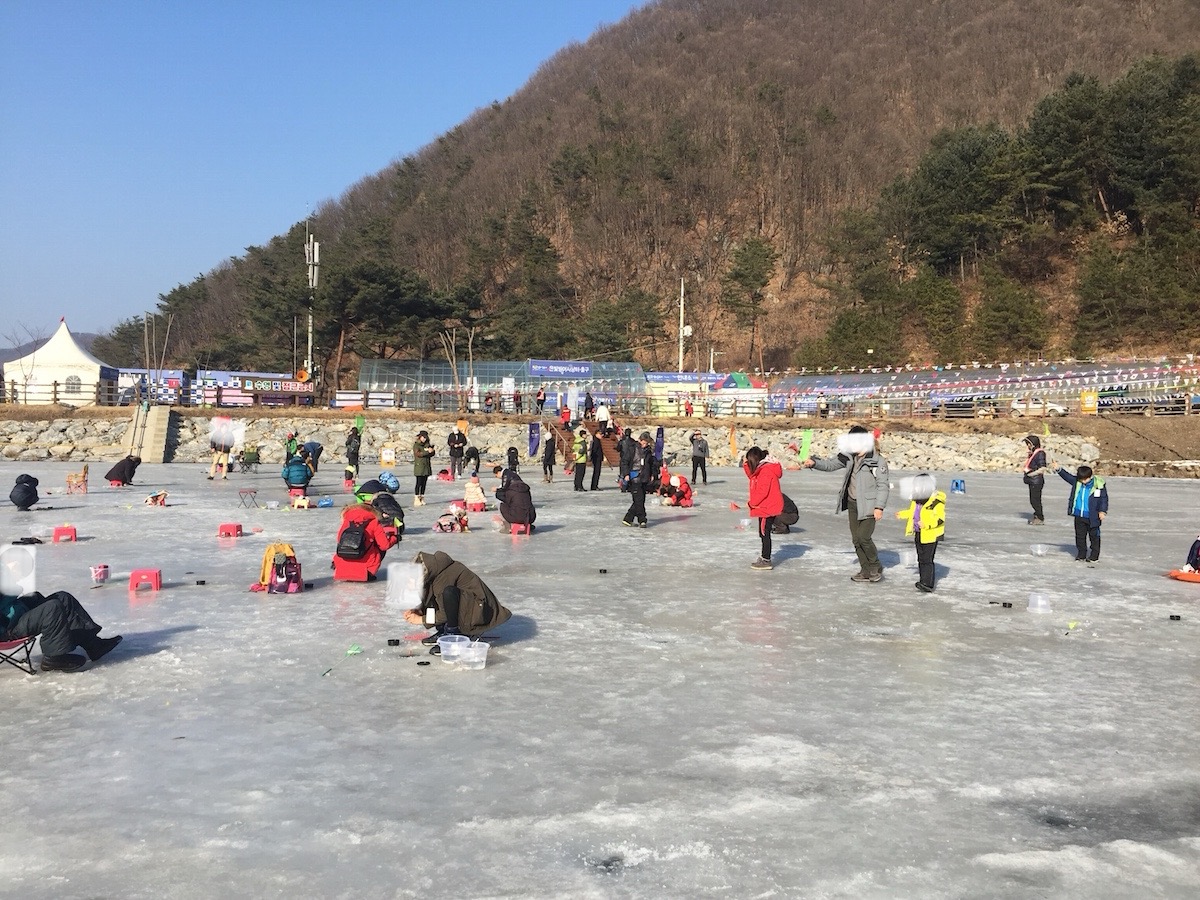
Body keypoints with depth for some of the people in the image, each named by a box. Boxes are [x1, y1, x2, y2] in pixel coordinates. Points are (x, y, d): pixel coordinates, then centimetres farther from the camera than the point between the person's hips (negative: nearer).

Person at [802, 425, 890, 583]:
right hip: (852, 504, 7)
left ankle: (876, 567, 11)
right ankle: (866, 571, 20)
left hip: (868, 505, -7)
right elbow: (830, 465, 7)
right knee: (856, 539, 9)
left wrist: (879, 507, -17)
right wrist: (814, 463, -10)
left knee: (864, 537, -12)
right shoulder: (849, 457, 4)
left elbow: (883, 486, -13)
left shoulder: (878, 461, -13)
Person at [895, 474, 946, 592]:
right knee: (921, 559, 14)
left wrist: (926, 523, -31)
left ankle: (928, 585, -7)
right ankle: (923, 581, 24)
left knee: (927, 560, -9)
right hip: (919, 535, 8)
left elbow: (940, 518, -23)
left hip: (930, 535, -8)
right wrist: (902, 514, 25)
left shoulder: (937, 501, -17)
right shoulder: (917, 500, 8)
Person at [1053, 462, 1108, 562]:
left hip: (1092, 517, -4)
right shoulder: (1077, 481, 1)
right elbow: (1067, 476, 10)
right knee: (1080, 536, 11)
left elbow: (1104, 498, -8)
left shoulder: (1099, 484, -11)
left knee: (1094, 536, 8)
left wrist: (1102, 511, -14)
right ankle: (1081, 555, 22)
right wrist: (1059, 469, -3)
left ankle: (1094, 555, 19)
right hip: (1079, 516, 4)